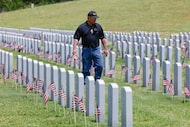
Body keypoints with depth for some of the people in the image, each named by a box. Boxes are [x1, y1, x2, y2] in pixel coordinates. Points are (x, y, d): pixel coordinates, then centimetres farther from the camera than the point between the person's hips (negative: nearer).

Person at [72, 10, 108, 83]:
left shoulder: (98, 26, 8)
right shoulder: (82, 27, -2)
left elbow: (102, 38, 14)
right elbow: (76, 38, -4)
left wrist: (105, 49, 13)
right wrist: (74, 49, -15)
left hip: (96, 49, 2)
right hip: (86, 50, -2)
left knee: (99, 66, -6)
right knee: (86, 68, 3)